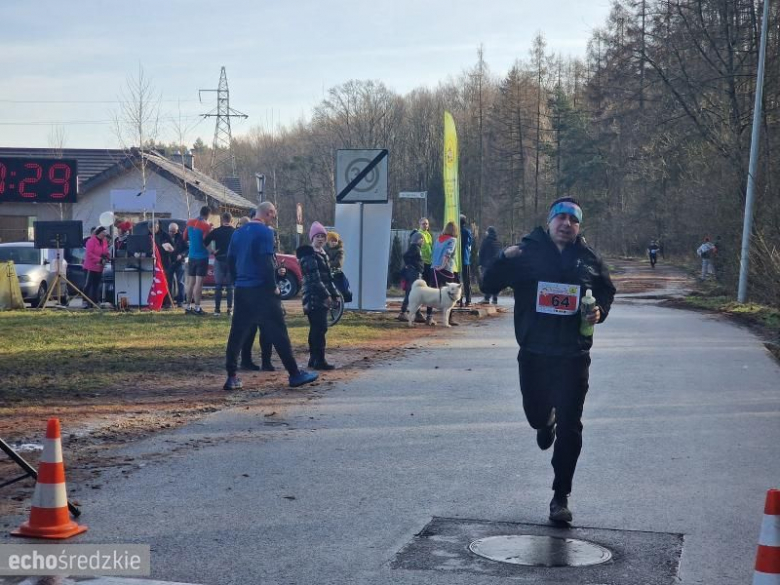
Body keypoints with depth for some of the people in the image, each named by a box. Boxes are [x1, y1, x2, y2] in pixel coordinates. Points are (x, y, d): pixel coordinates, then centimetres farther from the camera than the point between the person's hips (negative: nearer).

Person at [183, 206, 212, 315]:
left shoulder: (190, 223, 6)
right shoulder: (206, 225, -15)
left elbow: (185, 237, 15)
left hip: (191, 256, 7)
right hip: (202, 257, -6)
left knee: (190, 282, 12)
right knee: (199, 282, -6)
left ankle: (188, 306, 14)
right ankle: (197, 308, -8)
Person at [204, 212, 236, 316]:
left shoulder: (215, 232, -1)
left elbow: (205, 242, -5)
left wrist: (213, 251, 3)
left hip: (219, 260, 0)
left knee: (218, 286, 5)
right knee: (230, 286, 6)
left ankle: (217, 309, 1)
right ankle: (230, 309, 0)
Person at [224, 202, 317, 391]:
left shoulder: (238, 233, 12)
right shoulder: (265, 232, -11)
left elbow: (230, 260, 15)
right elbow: (266, 262, -18)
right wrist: (274, 286, -9)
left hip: (241, 290, 7)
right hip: (261, 290, -7)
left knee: (237, 333, 7)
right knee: (278, 333, -2)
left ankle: (232, 377, 5)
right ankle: (294, 374, 2)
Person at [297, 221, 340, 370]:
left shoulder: (322, 254, 19)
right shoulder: (309, 255, -12)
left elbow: (328, 277, 22)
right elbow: (314, 278, -19)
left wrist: (334, 294, 16)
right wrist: (326, 295, -21)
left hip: (321, 297, 10)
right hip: (314, 298, -10)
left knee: (316, 329, 12)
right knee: (320, 328, -13)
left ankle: (314, 358, 16)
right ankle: (319, 360, -13)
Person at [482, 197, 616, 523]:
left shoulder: (589, 260, 4)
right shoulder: (527, 252, -2)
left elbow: (607, 293, 20)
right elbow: (489, 286, -3)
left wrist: (600, 311, -3)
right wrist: (505, 260, -22)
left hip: (573, 356, 0)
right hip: (534, 352, 0)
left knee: (569, 428, -1)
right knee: (536, 414, 13)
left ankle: (561, 496, 9)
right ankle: (546, 423, 53)